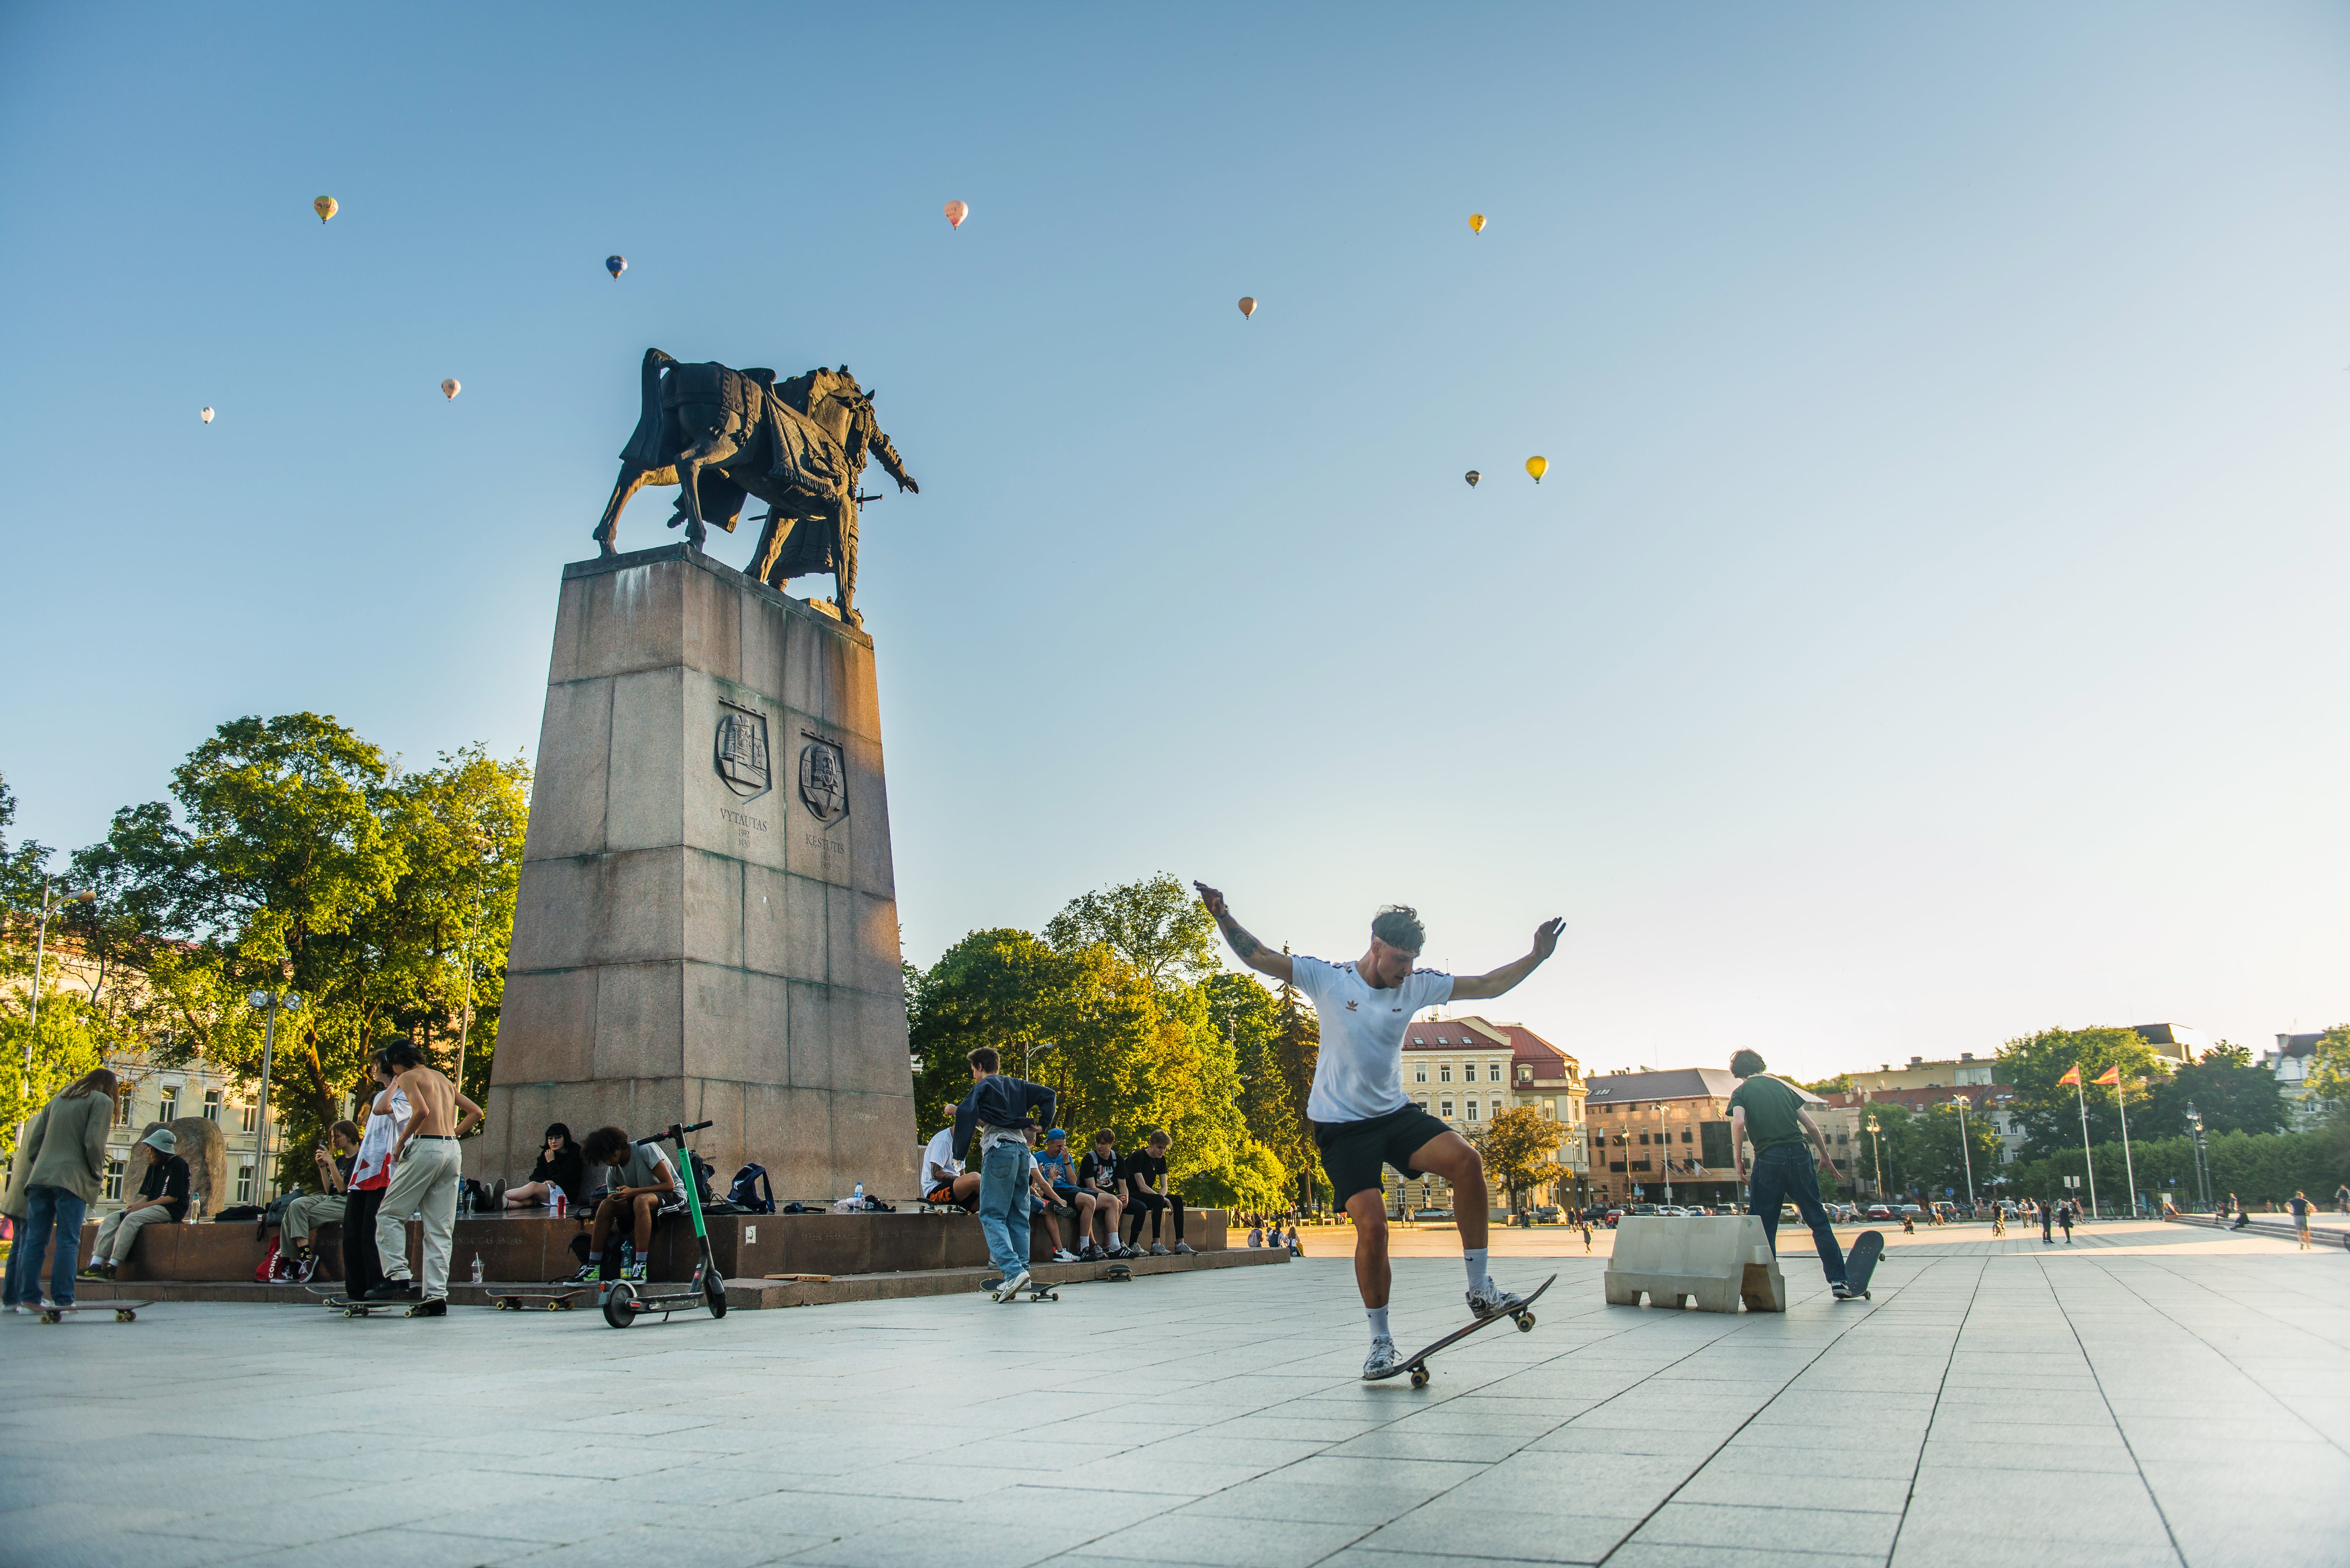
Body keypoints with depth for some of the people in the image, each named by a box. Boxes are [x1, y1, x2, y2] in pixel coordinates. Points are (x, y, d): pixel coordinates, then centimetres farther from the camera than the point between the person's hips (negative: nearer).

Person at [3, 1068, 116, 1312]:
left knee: (35, 1239, 7)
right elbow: (94, 1143, -10)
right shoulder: (102, 1102, 1)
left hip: (40, 1177, 6)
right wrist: (98, 1175, 1)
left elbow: (33, 1141, 15)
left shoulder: (58, 1099, 21)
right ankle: (62, 1300, -7)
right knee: (68, 1241, -4)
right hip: (74, 1179, -6)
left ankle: (28, 1298, 6)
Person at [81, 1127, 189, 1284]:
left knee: (132, 1219, -30)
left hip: (171, 1210, -9)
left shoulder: (178, 1165, -7)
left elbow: (173, 1197, -12)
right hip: (152, 1207, 9)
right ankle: (95, 1266, -22)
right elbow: (146, 1195, 15)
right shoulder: (154, 1166, 18)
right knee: (112, 1218, -9)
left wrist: (143, 1205, -13)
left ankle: (112, 1267, -32)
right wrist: (135, 1205, -7)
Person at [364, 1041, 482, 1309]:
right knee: (440, 1228, 5)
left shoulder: (408, 1077, 2)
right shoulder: (444, 1080, 25)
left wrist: (401, 1142, -6)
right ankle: (436, 1294, -1)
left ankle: (398, 1277, -6)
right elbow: (476, 1112, 24)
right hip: (453, 1151, 7)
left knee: (389, 1214, 5)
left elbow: (422, 1110, -16)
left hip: (427, 1147, -7)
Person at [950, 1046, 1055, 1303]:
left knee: (991, 1215, -6)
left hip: (999, 1150, -6)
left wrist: (961, 1153, -7)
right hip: (1022, 1148, 6)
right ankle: (1023, 1273, 6)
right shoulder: (1017, 1085, 20)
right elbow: (1048, 1094, 15)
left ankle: (1013, 1271, -20)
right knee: (1019, 1215, 10)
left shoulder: (983, 1087, 2)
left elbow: (965, 1113, -14)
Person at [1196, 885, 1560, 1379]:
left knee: (1466, 1159, -23)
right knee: (1372, 1224, -16)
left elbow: (1488, 985, 5)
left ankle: (1480, 1290, -10)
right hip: (1340, 1125, -3)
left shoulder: (1416, 987, 3)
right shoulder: (1327, 979, -7)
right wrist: (1224, 918, -24)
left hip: (1396, 1113, 4)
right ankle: (1380, 1342, 5)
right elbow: (1258, 956, -9)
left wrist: (1537, 956, -4)